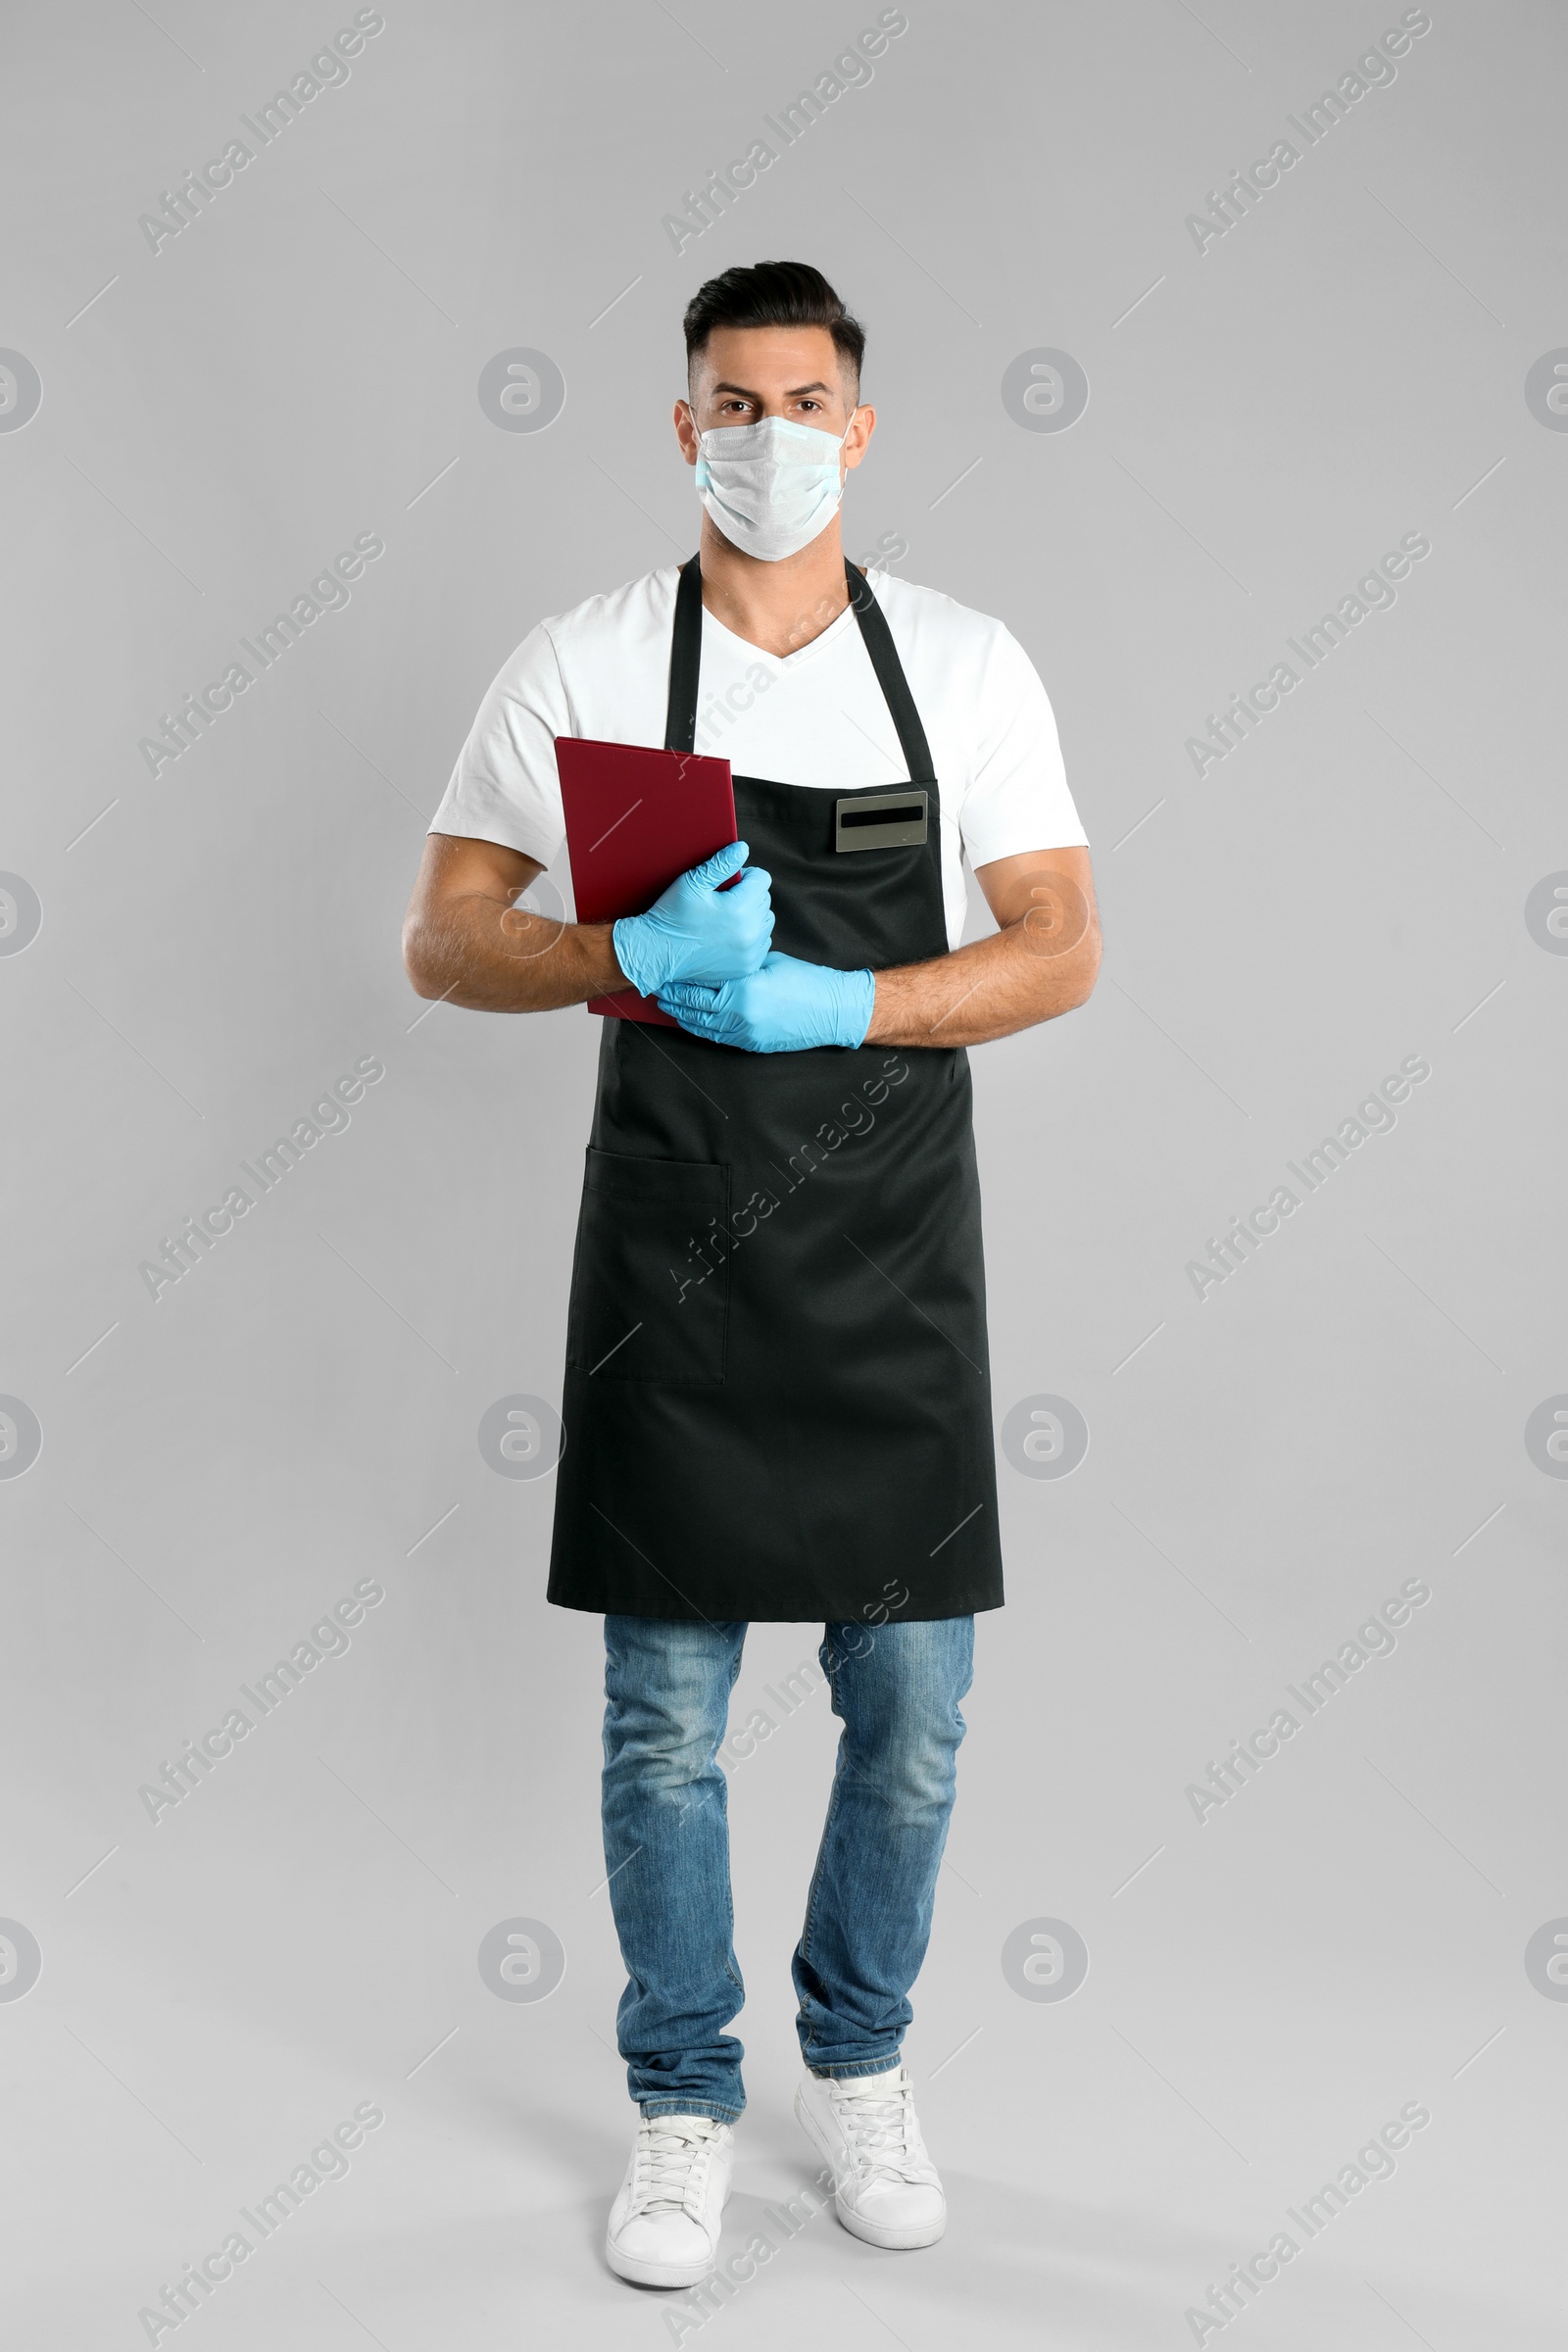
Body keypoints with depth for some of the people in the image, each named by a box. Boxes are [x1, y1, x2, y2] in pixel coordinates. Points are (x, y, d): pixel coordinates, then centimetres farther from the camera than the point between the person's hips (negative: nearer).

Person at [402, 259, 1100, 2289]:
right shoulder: (583, 663, 0)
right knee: (665, 1718, 6)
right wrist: (636, 959, -19)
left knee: (911, 1713, 9)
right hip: (674, 1249, -1)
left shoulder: (965, 662, 3)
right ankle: (682, 2108, 25)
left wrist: (824, 1000, -15)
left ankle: (859, 2064, 33)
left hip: (897, 1253, 1)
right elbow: (444, 943, 0)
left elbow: (1062, 951, 0)